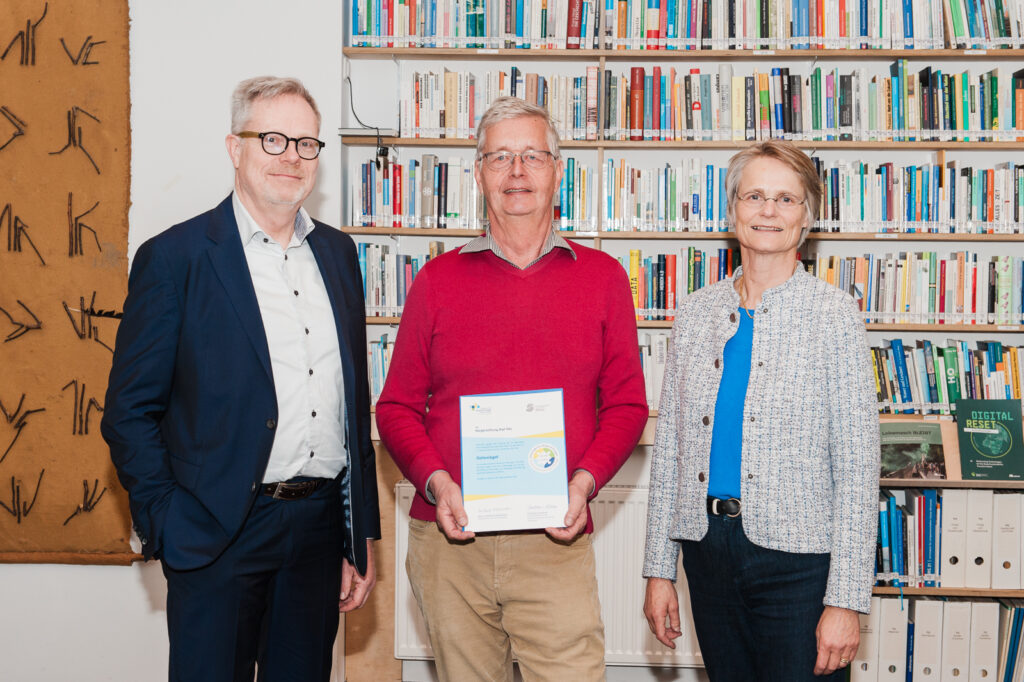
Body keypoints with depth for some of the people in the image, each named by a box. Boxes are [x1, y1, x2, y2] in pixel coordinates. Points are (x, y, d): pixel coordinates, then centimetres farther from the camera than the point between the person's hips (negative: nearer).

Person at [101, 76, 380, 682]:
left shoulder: (338, 253, 11)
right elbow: (130, 411, -4)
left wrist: (362, 536, 12)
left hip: (320, 525, 5)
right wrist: (167, 529, -11)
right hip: (219, 537, -4)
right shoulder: (175, 257, -4)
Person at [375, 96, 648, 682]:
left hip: (556, 540, -1)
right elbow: (397, 407, 8)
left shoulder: (602, 276, 8)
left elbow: (627, 403, 7)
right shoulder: (439, 279, 8)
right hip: (450, 538, 1)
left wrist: (585, 481, -9)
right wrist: (435, 481, -8)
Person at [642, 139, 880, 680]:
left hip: (798, 559, -4)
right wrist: (659, 568, 7)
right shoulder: (696, 313, 6)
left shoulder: (834, 316, -5)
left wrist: (847, 599, -12)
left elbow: (857, 466, -8)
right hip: (707, 549, 4)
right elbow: (670, 447, 9)